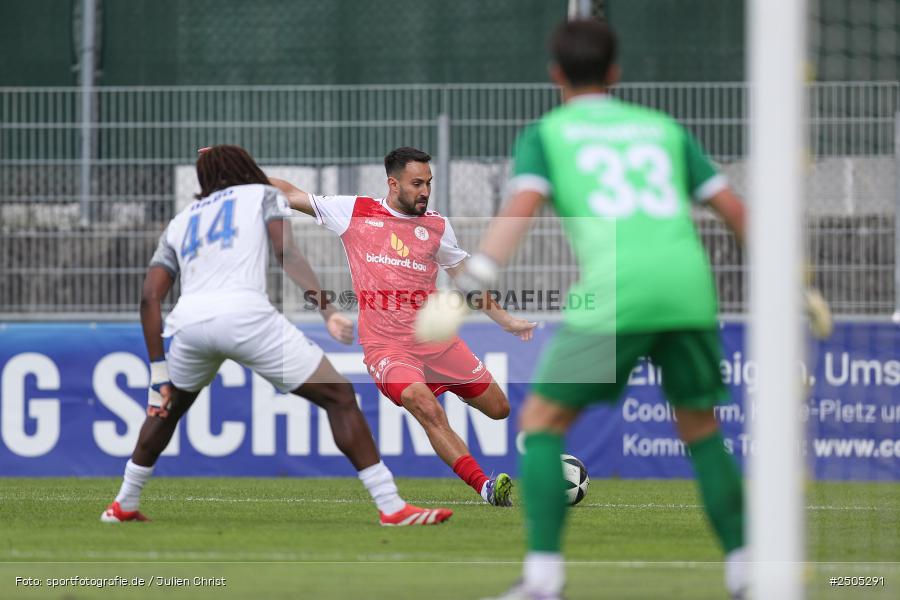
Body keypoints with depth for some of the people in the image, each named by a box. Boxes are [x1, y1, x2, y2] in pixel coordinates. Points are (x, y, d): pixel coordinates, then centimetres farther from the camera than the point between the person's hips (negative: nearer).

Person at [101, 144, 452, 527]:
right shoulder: (262, 194, 23)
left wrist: (158, 369, 19)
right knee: (339, 397, 4)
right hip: (245, 313, -4)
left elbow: (150, 298, 19)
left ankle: (124, 506, 38)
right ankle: (392, 507, -5)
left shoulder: (179, 223, 31)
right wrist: (327, 310, -5)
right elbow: (286, 252, 3)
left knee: (168, 406, 33)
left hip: (189, 320, 4)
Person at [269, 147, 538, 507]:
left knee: (499, 410, 6)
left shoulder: (437, 227, 8)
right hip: (386, 348, -4)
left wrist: (505, 320, 16)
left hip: (438, 340, 4)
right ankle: (486, 488, -31)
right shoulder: (355, 212, 1)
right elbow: (291, 195, 7)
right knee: (429, 412, -29)